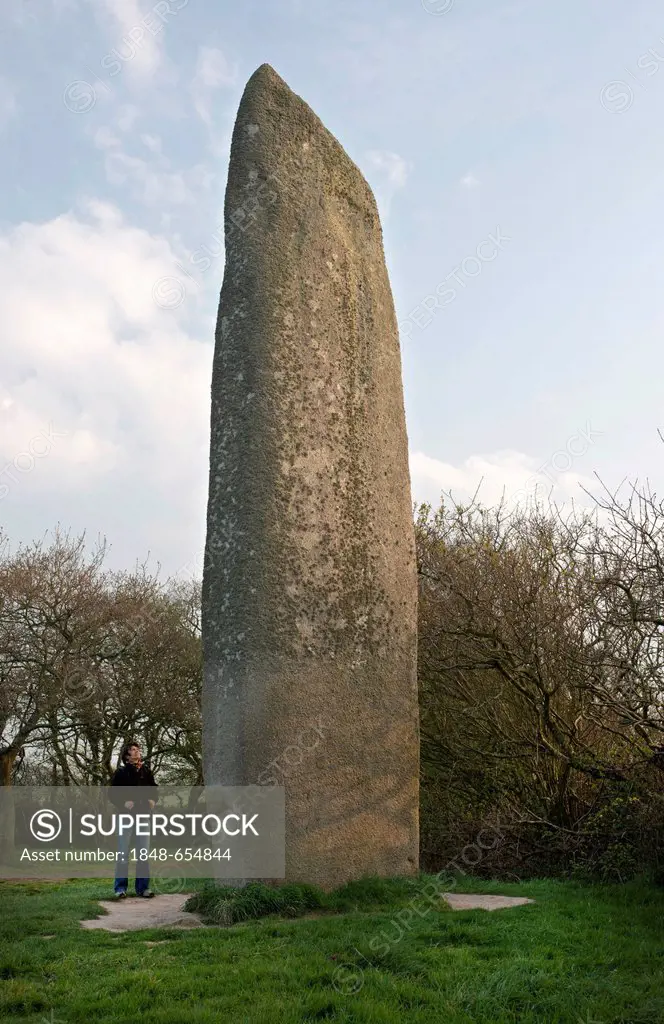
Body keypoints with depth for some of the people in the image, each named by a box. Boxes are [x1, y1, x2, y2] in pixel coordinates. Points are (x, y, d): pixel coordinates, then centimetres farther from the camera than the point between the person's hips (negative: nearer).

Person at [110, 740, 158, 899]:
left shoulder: (146, 770, 7)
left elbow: (154, 788, 18)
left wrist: (153, 800, 0)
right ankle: (120, 888, 8)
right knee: (123, 853, 1)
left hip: (143, 816, 4)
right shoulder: (122, 772, -4)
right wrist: (123, 803, -16)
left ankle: (143, 887, 13)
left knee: (143, 853, 7)